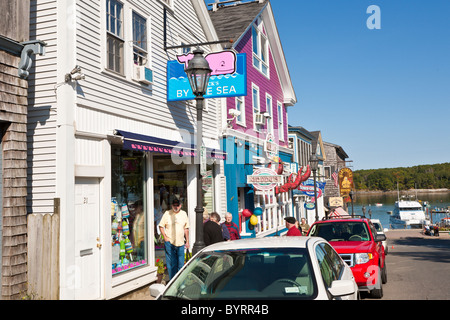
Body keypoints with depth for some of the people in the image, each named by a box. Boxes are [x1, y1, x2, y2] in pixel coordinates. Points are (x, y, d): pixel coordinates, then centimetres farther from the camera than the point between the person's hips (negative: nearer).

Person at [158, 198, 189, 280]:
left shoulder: (184, 214, 9)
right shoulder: (167, 213, 0)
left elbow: (186, 228, 15)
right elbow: (161, 226, 4)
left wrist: (187, 241, 13)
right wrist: (165, 237, -7)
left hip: (180, 243, 2)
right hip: (169, 243, -2)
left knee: (181, 264, 5)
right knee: (171, 264, 0)